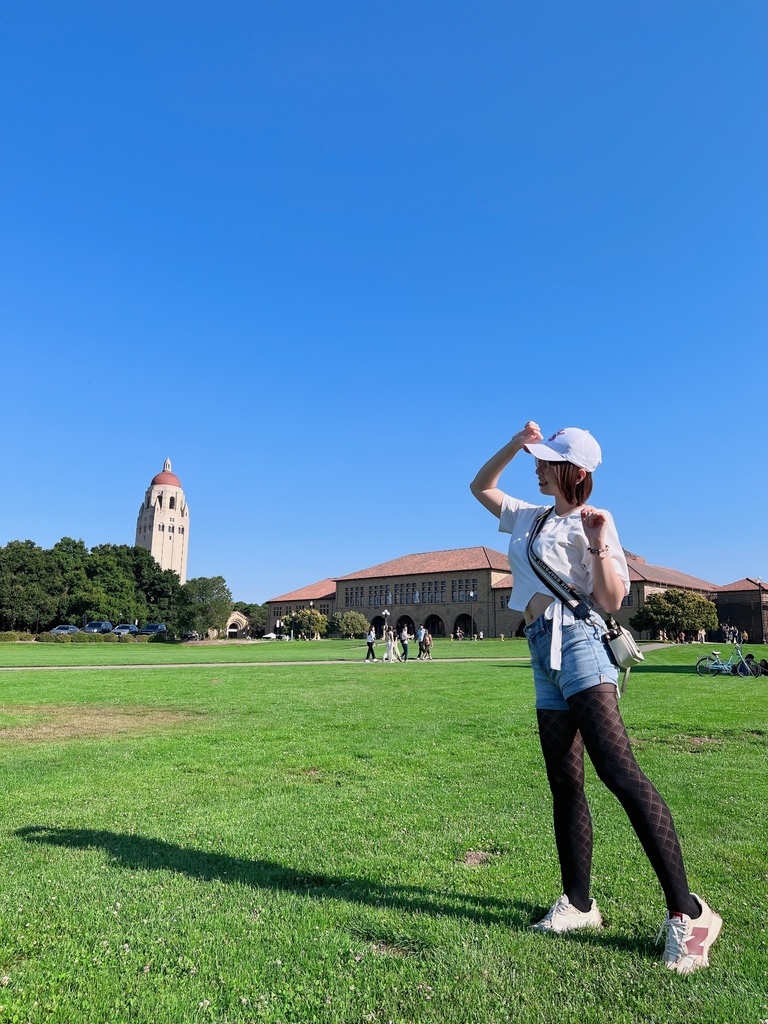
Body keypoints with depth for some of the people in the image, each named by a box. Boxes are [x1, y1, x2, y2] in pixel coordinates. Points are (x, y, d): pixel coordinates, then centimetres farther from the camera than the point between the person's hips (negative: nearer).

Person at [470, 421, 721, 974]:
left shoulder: (591, 524, -1)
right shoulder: (531, 516, 20)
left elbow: (611, 600, -8)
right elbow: (481, 486, 27)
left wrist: (601, 544, -22)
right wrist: (514, 445, 14)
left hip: (576, 641, -7)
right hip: (544, 651, 7)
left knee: (618, 768, -17)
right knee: (564, 783, 8)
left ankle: (687, 912, -10)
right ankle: (579, 903, 17)